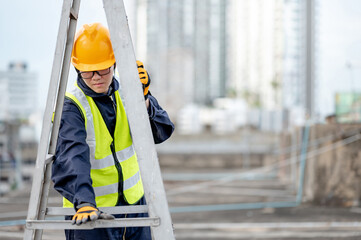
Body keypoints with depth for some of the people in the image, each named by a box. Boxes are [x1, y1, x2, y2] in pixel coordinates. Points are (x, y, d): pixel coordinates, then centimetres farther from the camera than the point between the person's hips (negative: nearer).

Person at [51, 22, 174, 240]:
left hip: (134, 205, 5)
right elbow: (71, 158, -30)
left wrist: (144, 101, -28)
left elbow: (162, 132, -11)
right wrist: (84, 202, -45)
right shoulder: (70, 107, -16)